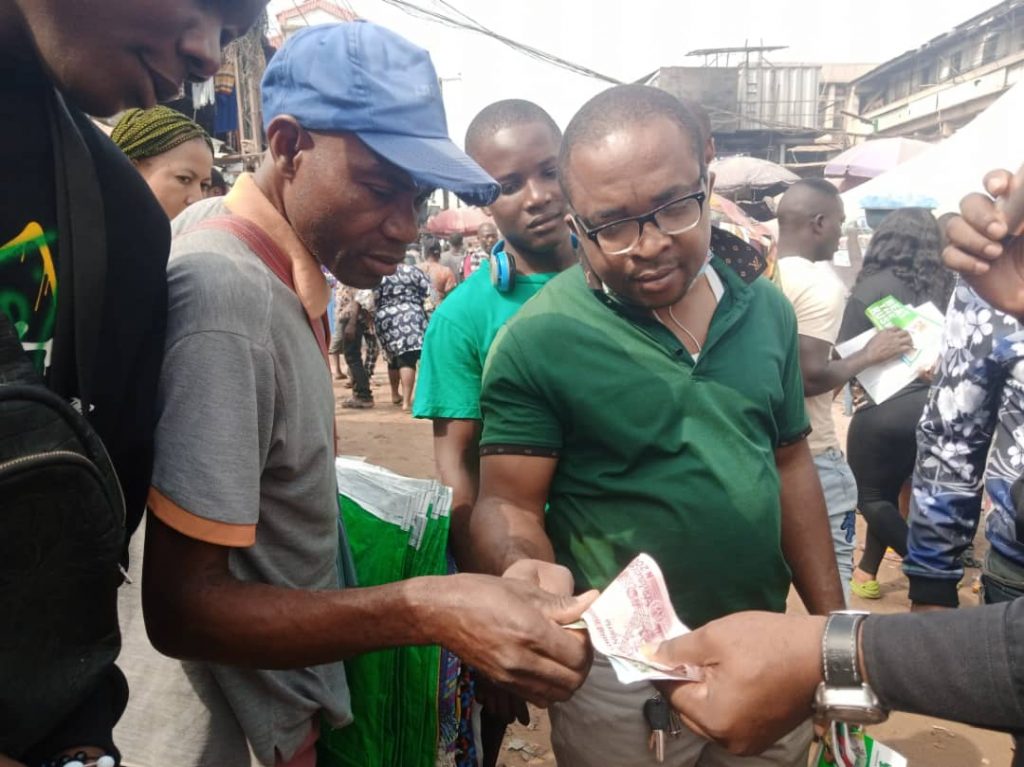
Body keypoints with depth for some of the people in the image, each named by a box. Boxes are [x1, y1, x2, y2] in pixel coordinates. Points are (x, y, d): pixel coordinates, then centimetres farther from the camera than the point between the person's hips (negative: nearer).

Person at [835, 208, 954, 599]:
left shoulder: (874, 287, -10)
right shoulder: (946, 286, -1)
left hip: (882, 409, -5)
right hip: (929, 407, 5)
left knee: (874, 497, 12)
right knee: (889, 490, 20)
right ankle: (868, 570, 30)